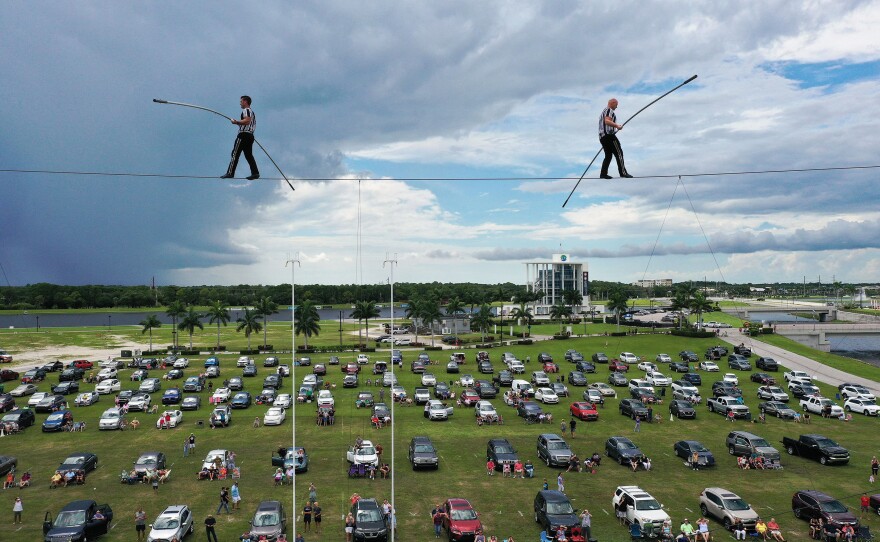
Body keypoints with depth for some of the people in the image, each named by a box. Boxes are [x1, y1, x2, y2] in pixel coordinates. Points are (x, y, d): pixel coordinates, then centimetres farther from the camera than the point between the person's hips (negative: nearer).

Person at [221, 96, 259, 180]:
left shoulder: (246, 110, -5)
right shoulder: (251, 111, 26)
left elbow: (247, 120, -21)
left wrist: (236, 122, -12)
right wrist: (238, 122, 20)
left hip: (244, 134, -10)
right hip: (250, 135, 10)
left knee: (235, 154, -8)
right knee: (249, 155, 6)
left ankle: (230, 173, -10)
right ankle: (255, 173, -2)